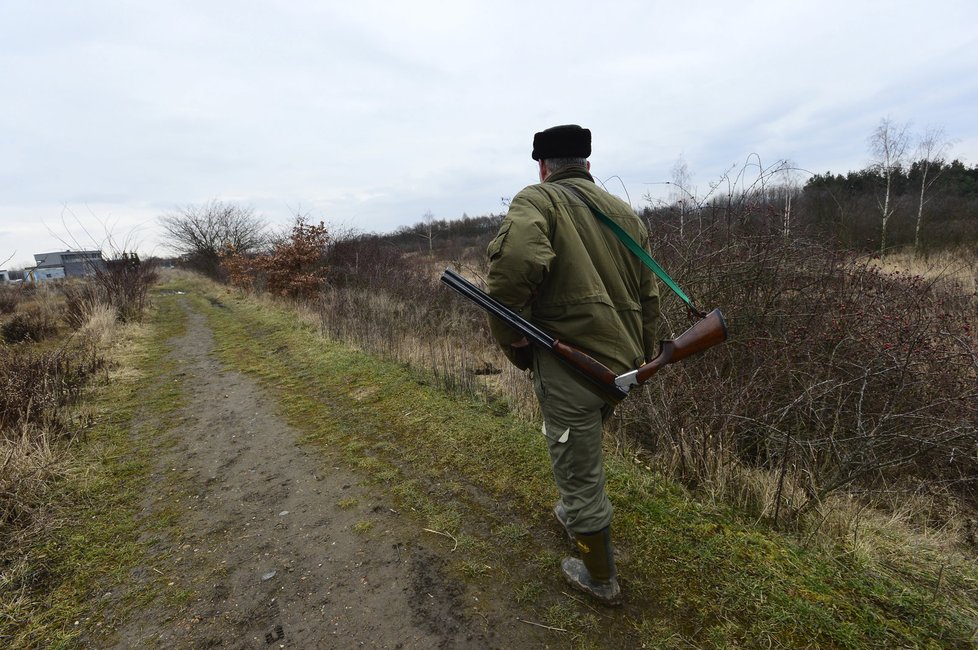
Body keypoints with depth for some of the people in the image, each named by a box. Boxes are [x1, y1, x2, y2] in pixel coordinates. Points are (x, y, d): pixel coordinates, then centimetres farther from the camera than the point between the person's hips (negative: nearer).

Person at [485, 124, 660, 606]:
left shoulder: (537, 200, -7)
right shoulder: (624, 211, 13)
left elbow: (514, 262, -30)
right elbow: (648, 293, 16)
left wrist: (508, 335, -16)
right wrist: (643, 355, 26)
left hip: (571, 362, -7)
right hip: (623, 361, 8)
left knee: (578, 473, 11)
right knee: (585, 448, 31)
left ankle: (600, 579, 32)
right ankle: (575, 514, 55)